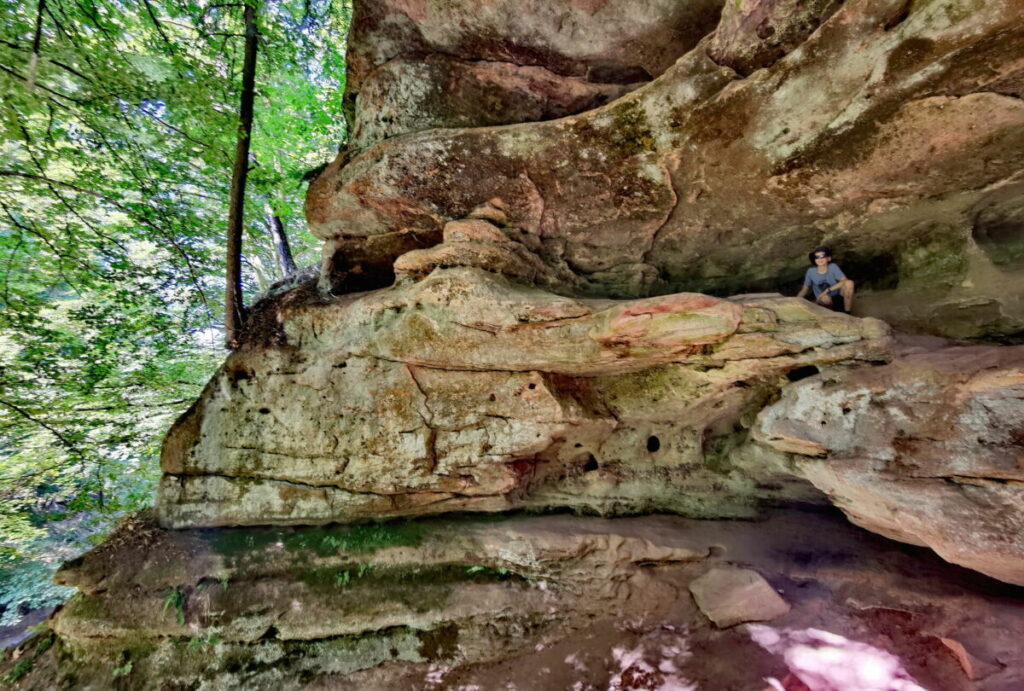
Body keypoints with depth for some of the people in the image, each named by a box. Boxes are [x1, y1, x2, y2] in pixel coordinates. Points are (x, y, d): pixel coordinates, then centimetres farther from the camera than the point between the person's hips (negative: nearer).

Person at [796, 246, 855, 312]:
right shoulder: (811, 271, -6)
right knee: (825, 298, -37)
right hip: (826, 302, -1)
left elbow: (845, 281, -19)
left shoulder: (833, 267, -8)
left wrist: (827, 290, -28)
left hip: (838, 299, 1)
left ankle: (847, 312, -13)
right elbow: (804, 289, 0)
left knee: (849, 283, -27)